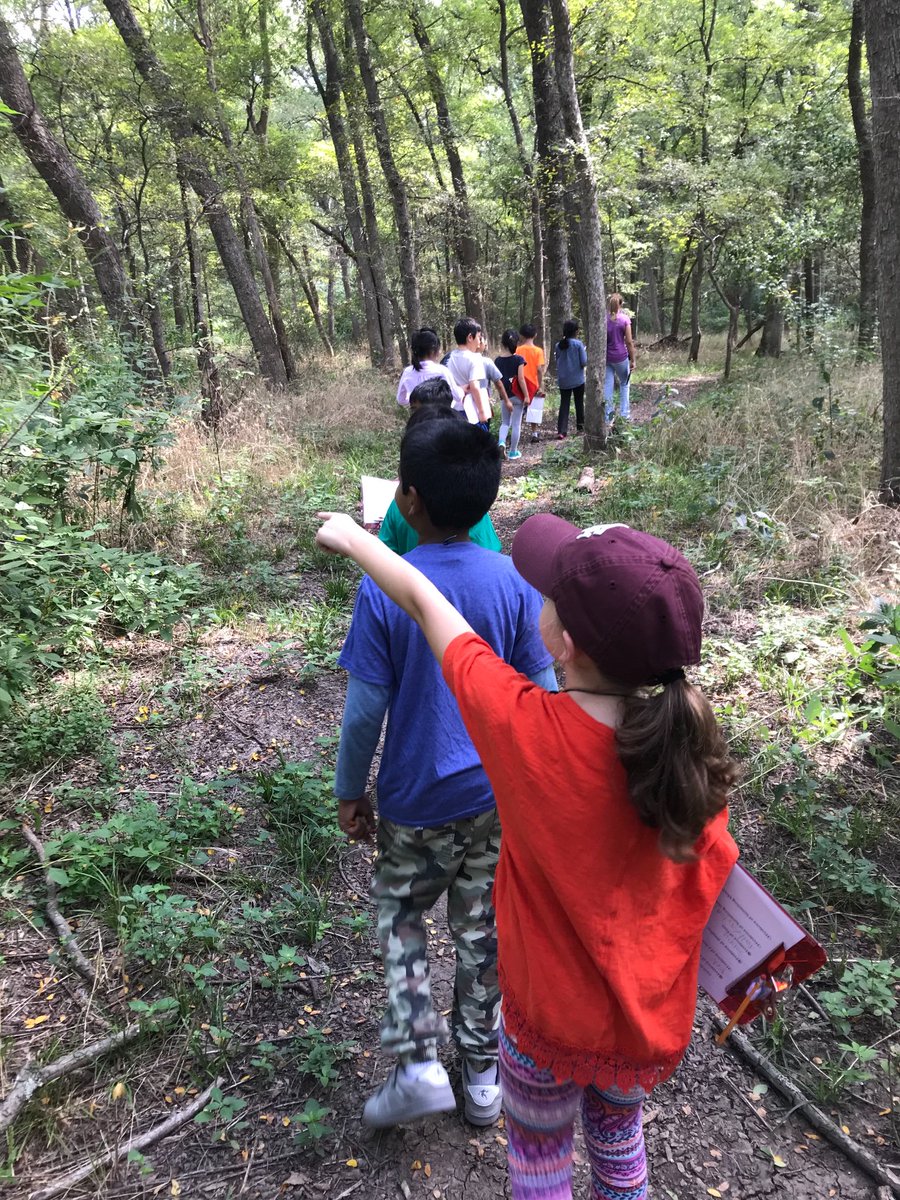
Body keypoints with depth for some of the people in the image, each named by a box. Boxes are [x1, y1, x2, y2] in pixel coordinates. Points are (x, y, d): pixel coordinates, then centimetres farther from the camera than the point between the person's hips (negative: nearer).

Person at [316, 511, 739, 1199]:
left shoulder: (522, 726, -31)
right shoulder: (688, 741, -22)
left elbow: (425, 602, -17)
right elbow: (712, 877, -8)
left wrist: (352, 536, -1)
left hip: (552, 1016, -3)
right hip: (655, 1017, 3)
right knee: (619, 1137, 33)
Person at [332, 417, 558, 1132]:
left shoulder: (382, 591, -19)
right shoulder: (513, 583, -11)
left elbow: (365, 710, -14)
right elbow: (543, 695, -5)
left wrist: (349, 791, 1)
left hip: (417, 799, -2)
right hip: (497, 793, 3)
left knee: (399, 912, 23)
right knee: (482, 927, 18)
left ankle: (419, 1061, 16)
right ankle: (483, 1076, 34)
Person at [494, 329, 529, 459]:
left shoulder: (498, 360, -1)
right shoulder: (518, 359, -11)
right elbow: (521, 379, -15)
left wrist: (504, 397, 14)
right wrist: (526, 396, -9)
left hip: (505, 395, 3)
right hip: (518, 395, -3)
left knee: (505, 422, 16)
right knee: (516, 424, 7)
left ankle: (501, 442, -11)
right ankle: (513, 451, 12)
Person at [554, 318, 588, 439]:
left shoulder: (559, 345, -1)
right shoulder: (578, 344, -12)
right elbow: (584, 362, -10)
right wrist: (584, 351, 6)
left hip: (563, 380, 2)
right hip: (577, 379, -2)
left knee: (564, 404, 4)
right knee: (579, 403, 14)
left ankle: (561, 431, -7)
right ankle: (580, 427, 25)